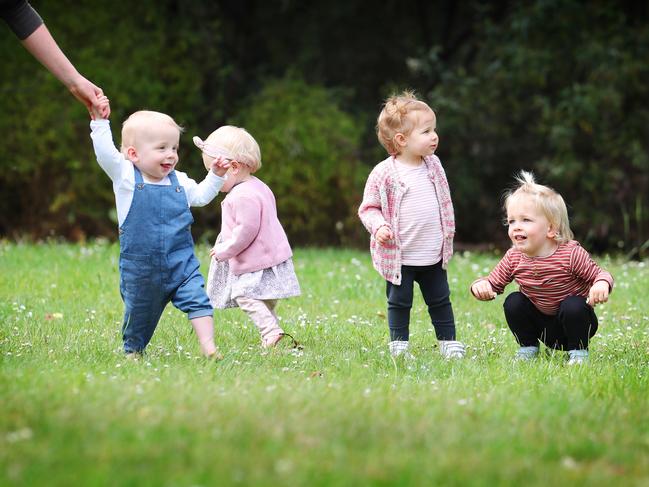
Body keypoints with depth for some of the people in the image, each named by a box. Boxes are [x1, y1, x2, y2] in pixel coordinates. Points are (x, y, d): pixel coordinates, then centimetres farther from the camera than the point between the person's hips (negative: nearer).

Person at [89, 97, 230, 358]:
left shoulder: (179, 181, 6)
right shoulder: (126, 177, -7)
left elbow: (200, 196, 22)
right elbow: (105, 153, -20)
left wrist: (215, 176, 10)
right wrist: (100, 123, -26)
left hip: (180, 261, 2)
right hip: (140, 266, -2)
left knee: (197, 300, -13)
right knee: (139, 310, 11)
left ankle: (208, 346, -13)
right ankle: (132, 350, 32)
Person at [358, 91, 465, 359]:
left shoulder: (433, 166, 2)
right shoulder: (384, 173, -15)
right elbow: (369, 207, -8)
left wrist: (447, 234, 17)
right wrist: (378, 227, -25)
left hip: (433, 254, 5)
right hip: (399, 256, -5)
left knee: (440, 300, 14)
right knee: (399, 303, 7)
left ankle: (448, 342, 24)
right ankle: (399, 345, 18)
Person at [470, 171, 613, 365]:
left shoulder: (571, 254, -24)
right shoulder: (514, 258, -11)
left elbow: (599, 274, -17)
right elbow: (493, 283, -2)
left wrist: (602, 284, -42)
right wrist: (481, 286, -27)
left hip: (573, 320, -4)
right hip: (542, 326, 4)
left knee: (573, 306, -32)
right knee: (513, 302, -16)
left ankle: (578, 352, -10)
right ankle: (528, 348, 4)